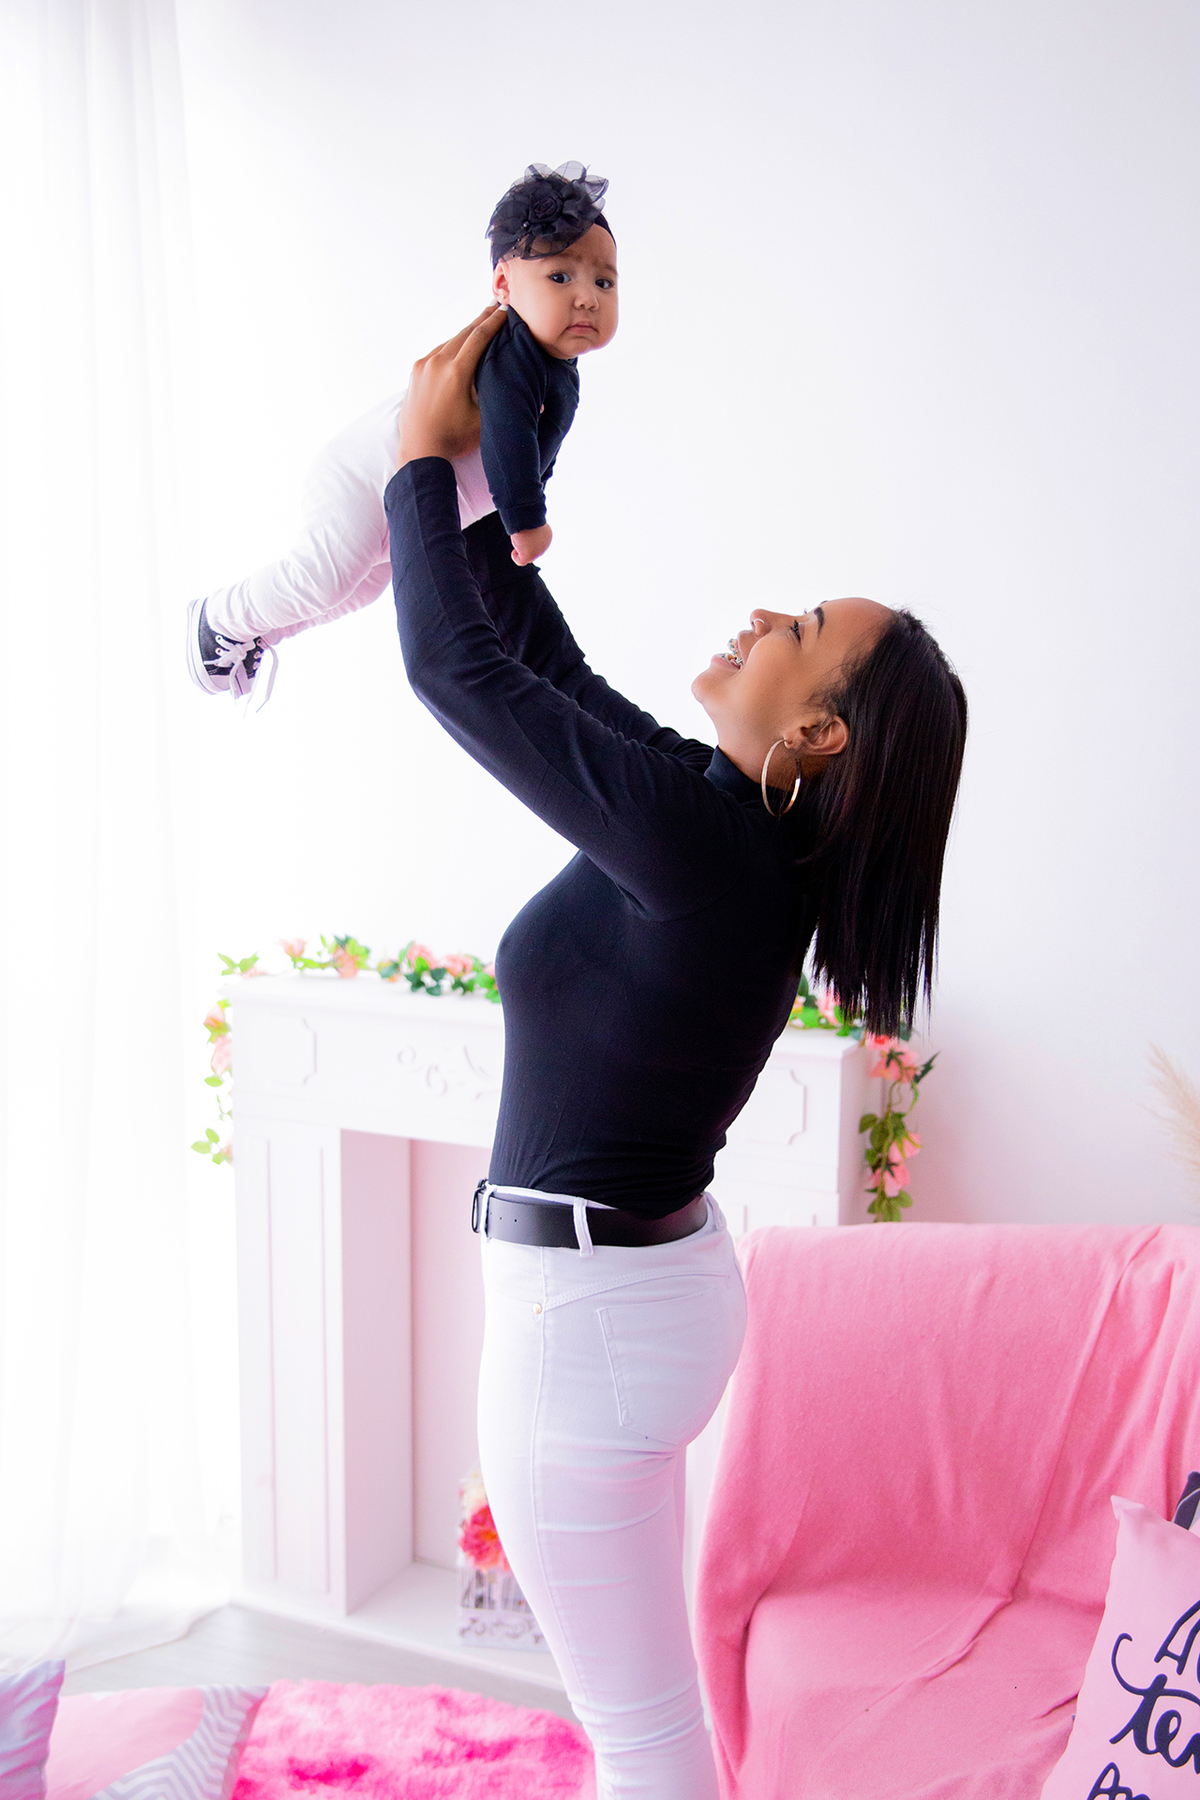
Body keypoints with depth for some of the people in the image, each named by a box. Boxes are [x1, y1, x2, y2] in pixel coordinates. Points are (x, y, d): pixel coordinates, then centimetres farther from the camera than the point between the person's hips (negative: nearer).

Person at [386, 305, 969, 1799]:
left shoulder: (702, 839, -24)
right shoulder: (729, 827, 1)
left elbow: (461, 669, -20)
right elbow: (552, 671, 11)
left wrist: (426, 454, -7)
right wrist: (475, 478, 11)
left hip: (589, 1309, -9)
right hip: (645, 1276, 9)